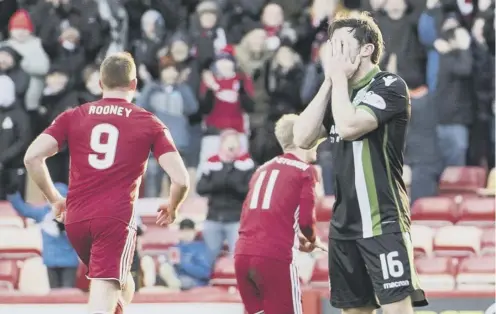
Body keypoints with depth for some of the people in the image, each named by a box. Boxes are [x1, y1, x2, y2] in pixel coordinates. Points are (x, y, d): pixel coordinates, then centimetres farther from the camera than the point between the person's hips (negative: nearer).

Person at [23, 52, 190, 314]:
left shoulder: (73, 117, 11)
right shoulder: (149, 124, 6)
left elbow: (32, 157, 0)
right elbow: (181, 180, -1)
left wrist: (54, 199, 15)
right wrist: (171, 209, 20)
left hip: (76, 218, 4)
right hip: (117, 219, -4)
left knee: (122, 284, 28)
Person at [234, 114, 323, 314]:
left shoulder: (262, 169, 23)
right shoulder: (304, 170, 3)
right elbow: (305, 220, -4)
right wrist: (312, 240, 18)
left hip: (243, 254, 6)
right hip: (274, 256, -6)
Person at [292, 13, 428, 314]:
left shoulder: (390, 86, -7)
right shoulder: (340, 93, 16)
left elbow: (348, 127, -20)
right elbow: (303, 138, 5)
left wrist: (339, 77, -7)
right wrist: (329, 82, 2)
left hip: (383, 221, -8)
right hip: (345, 222, 8)